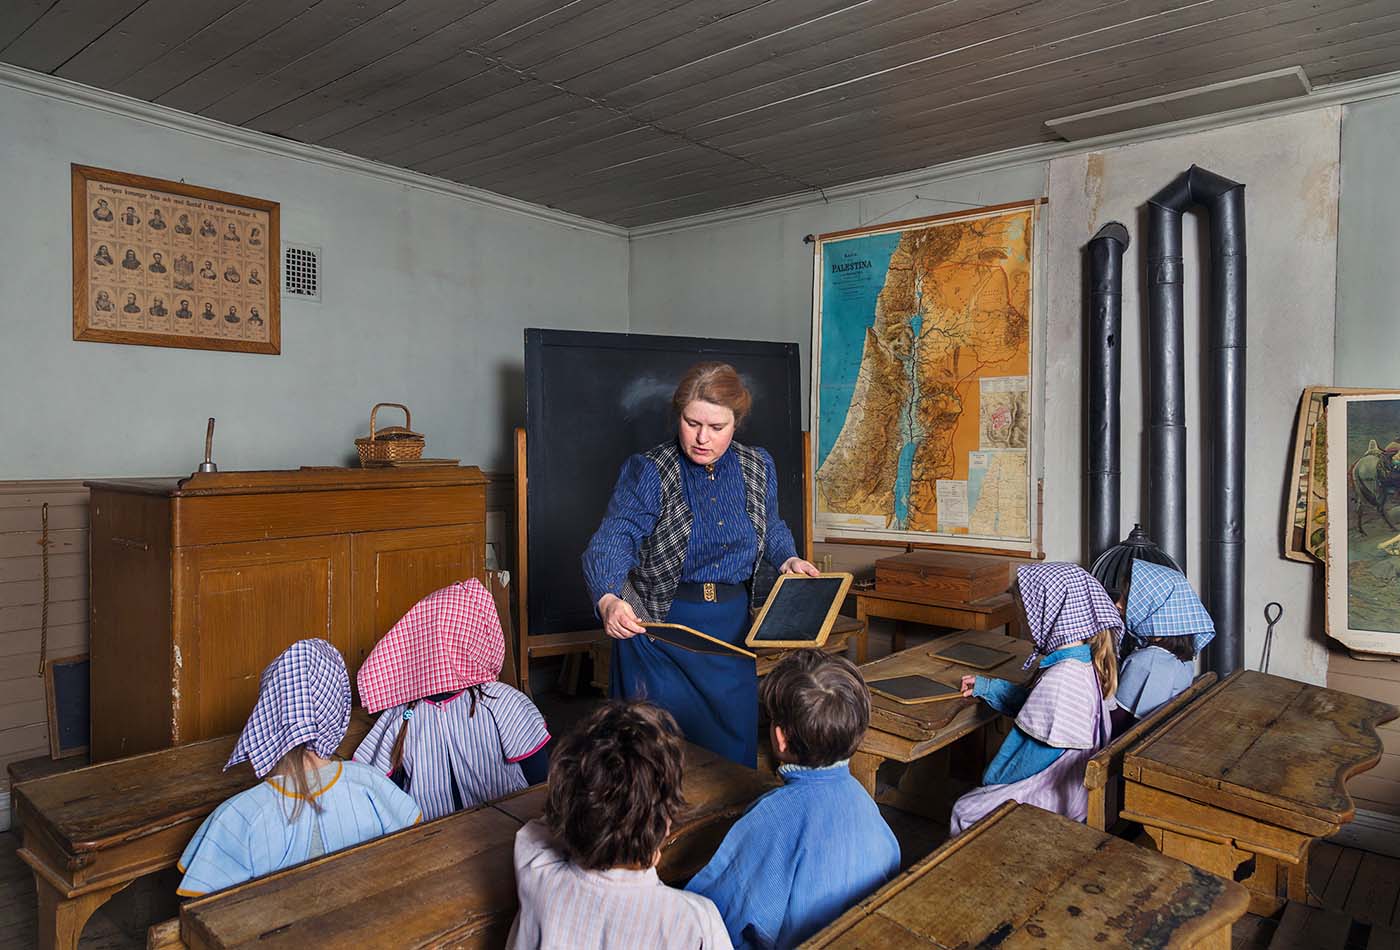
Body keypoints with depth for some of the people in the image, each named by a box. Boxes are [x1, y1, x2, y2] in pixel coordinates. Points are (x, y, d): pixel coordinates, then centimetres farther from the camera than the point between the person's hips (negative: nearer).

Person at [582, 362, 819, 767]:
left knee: (735, 742, 15)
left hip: (732, 628, 4)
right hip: (660, 626, -4)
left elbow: (771, 527, 21)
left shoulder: (758, 468, 3)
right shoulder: (647, 472, -12)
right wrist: (609, 600, -45)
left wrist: (788, 559, 0)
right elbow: (611, 541, -26)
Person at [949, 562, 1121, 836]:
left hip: (1054, 798, -9)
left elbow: (1040, 753, -25)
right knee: (968, 803, 20)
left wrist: (994, 778, -10)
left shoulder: (1062, 679, -33)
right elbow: (1032, 701, 16)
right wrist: (985, 687, 17)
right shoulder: (1085, 661, -1)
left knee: (964, 810, 3)